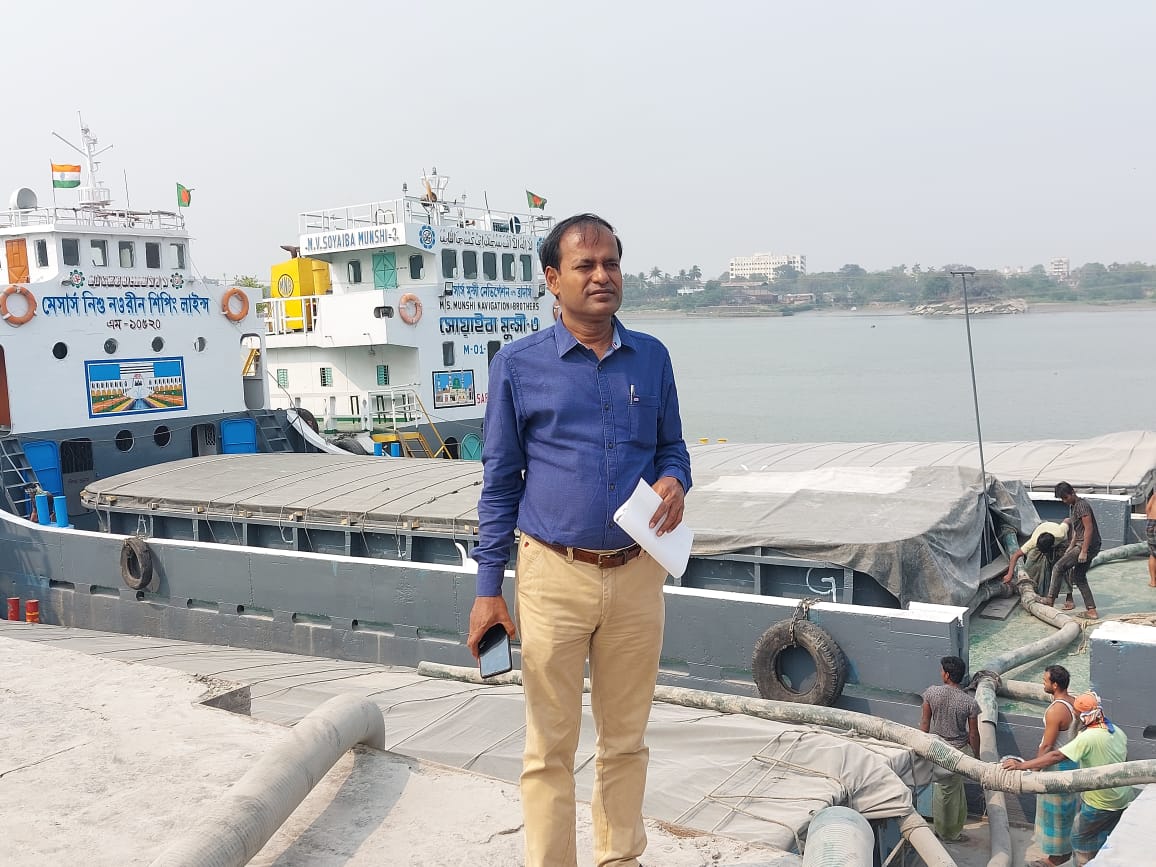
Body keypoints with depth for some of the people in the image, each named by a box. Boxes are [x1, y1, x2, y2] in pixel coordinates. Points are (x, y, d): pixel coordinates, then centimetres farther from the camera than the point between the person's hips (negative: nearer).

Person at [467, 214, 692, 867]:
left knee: (626, 738, 15)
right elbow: (500, 481, 1)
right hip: (554, 574, -3)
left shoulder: (651, 358, 6)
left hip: (637, 573, 3)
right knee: (552, 745, 6)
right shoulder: (518, 365, -2)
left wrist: (674, 481, -9)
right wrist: (489, 589, -2)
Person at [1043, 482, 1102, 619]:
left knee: (1058, 567, -11)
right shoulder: (1072, 506, 16)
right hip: (1081, 545, 11)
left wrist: (1083, 551, -23)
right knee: (1078, 578, 12)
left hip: (1088, 546, -11)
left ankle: (1050, 599, -6)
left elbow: (1089, 529, -21)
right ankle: (1092, 611, 12)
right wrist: (1071, 547, 20)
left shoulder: (1081, 505, -16)